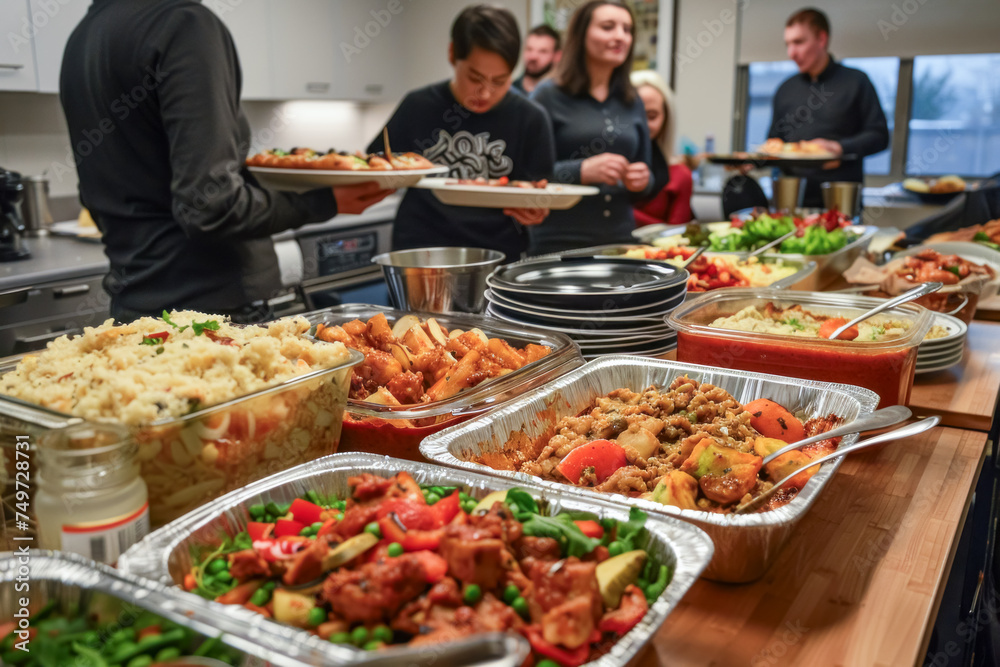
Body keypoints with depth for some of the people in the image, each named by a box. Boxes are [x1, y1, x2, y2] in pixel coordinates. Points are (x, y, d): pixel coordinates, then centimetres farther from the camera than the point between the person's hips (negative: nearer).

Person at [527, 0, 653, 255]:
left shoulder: (633, 103, 12)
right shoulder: (548, 96, -2)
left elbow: (644, 183, 19)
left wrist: (642, 182, -4)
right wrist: (581, 171, -21)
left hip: (619, 239, 4)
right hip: (557, 243, -4)